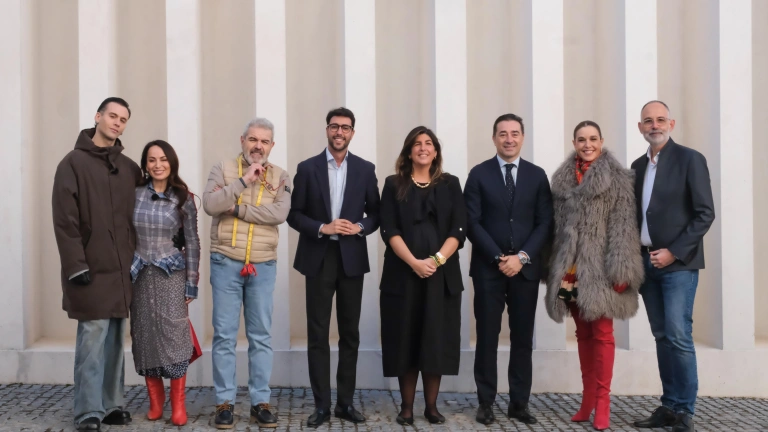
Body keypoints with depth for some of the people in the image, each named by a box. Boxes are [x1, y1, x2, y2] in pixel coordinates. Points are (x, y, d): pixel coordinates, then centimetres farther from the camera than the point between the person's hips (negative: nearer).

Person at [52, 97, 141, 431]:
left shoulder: (130, 168, 13)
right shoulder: (73, 163, -3)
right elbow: (65, 221, -10)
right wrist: (76, 265, -16)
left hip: (122, 268, 5)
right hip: (91, 268, -5)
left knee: (115, 340, 10)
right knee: (93, 338, -5)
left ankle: (111, 405, 19)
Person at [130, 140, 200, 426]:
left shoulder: (184, 198, 0)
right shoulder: (134, 195, 3)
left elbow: (192, 242, 0)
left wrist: (192, 283, -4)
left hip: (172, 273, -2)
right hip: (140, 274, 2)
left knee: (174, 336, -6)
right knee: (145, 336, 5)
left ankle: (178, 404, 2)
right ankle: (155, 400, 18)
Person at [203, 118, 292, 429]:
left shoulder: (280, 177, 4)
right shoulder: (223, 169, 2)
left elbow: (280, 213, -13)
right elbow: (210, 204, -13)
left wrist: (235, 208, -14)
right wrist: (244, 181, -18)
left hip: (263, 266, 1)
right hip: (225, 263, -1)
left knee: (261, 336, 6)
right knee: (224, 335, 3)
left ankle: (261, 402, 15)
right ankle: (225, 402, 13)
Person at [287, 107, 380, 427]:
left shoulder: (365, 169, 6)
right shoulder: (307, 168, 2)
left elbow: (376, 213, 8)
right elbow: (294, 214, 1)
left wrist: (360, 227, -12)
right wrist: (322, 228, -14)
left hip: (352, 258, 1)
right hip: (318, 258, -1)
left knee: (350, 334, 8)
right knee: (317, 335, 2)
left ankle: (345, 402, 19)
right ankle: (321, 405, 11)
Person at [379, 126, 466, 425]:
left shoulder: (450, 184, 9)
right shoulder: (394, 185, 6)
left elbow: (459, 229, 1)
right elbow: (389, 230, -3)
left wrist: (437, 259, -14)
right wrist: (413, 262, -16)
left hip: (442, 274, 1)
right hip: (403, 273, -1)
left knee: (437, 338, 2)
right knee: (406, 338, 2)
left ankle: (431, 405, 13)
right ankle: (407, 406, 11)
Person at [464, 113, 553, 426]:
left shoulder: (537, 175, 7)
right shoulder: (479, 174, 2)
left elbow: (545, 223, 3)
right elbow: (472, 222, -4)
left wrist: (522, 256, -10)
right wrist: (498, 257, -12)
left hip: (526, 268, 2)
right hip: (488, 268, -1)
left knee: (523, 338, 6)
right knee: (487, 336, 4)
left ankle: (519, 403, 16)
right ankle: (486, 402, 13)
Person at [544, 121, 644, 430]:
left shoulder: (617, 178, -2)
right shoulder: (562, 179, 11)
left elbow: (623, 228, -8)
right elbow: (556, 226, 11)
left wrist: (621, 271, -15)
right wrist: (554, 268, 7)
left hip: (599, 270, -4)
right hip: (571, 270, 5)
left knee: (602, 333, 0)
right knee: (583, 333, 12)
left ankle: (602, 402, 8)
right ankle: (588, 398, 22)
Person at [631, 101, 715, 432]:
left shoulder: (690, 159, -4)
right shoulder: (638, 166, 13)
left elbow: (705, 213, -9)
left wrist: (674, 252, -15)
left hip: (678, 263, -6)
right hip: (647, 262, 6)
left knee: (678, 336, -9)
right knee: (662, 337, 9)